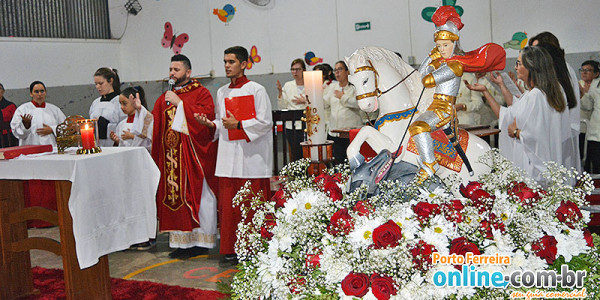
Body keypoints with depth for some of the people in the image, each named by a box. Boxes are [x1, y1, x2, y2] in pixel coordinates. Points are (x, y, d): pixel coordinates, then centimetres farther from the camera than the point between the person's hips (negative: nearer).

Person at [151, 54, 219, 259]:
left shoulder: (200, 93, 0)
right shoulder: (165, 98, 19)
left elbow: (206, 115, -17)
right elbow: (154, 124, 14)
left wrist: (180, 103, -14)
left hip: (193, 155, -6)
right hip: (171, 154, 6)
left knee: (196, 196, -3)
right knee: (174, 195, 5)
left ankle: (201, 242, 7)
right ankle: (182, 242, 13)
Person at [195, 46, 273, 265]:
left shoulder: (256, 90, -2)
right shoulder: (222, 92, 16)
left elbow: (265, 122, -7)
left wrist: (238, 124, -14)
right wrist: (210, 123, 1)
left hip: (252, 157, -5)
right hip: (229, 158, 5)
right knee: (228, 205, 4)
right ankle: (230, 250, 14)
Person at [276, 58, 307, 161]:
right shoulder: (288, 85, 11)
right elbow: (282, 107, 10)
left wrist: (305, 102, -16)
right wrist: (280, 92, -3)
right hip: (291, 126, 2)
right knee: (296, 156, 3)